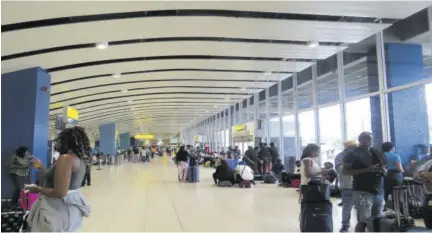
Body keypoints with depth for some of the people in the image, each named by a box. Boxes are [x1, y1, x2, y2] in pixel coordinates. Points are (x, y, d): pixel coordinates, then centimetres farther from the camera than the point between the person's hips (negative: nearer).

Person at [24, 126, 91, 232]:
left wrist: (37, 189, -9)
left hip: (59, 209, -9)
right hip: (71, 207, 9)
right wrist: (41, 168, 18)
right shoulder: (80, 160, 8)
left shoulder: (66, 158, -19)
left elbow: (59, 193, -24)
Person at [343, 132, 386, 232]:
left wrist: (383, 170, -2)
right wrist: (367, 170, -18)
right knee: (363, 221, -11)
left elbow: (385, 170, 24)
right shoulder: (353, 154, -2)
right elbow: (345, 171, -11)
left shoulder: (377, 153, 17)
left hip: (378, 192, 6)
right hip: (362, 192, -6)